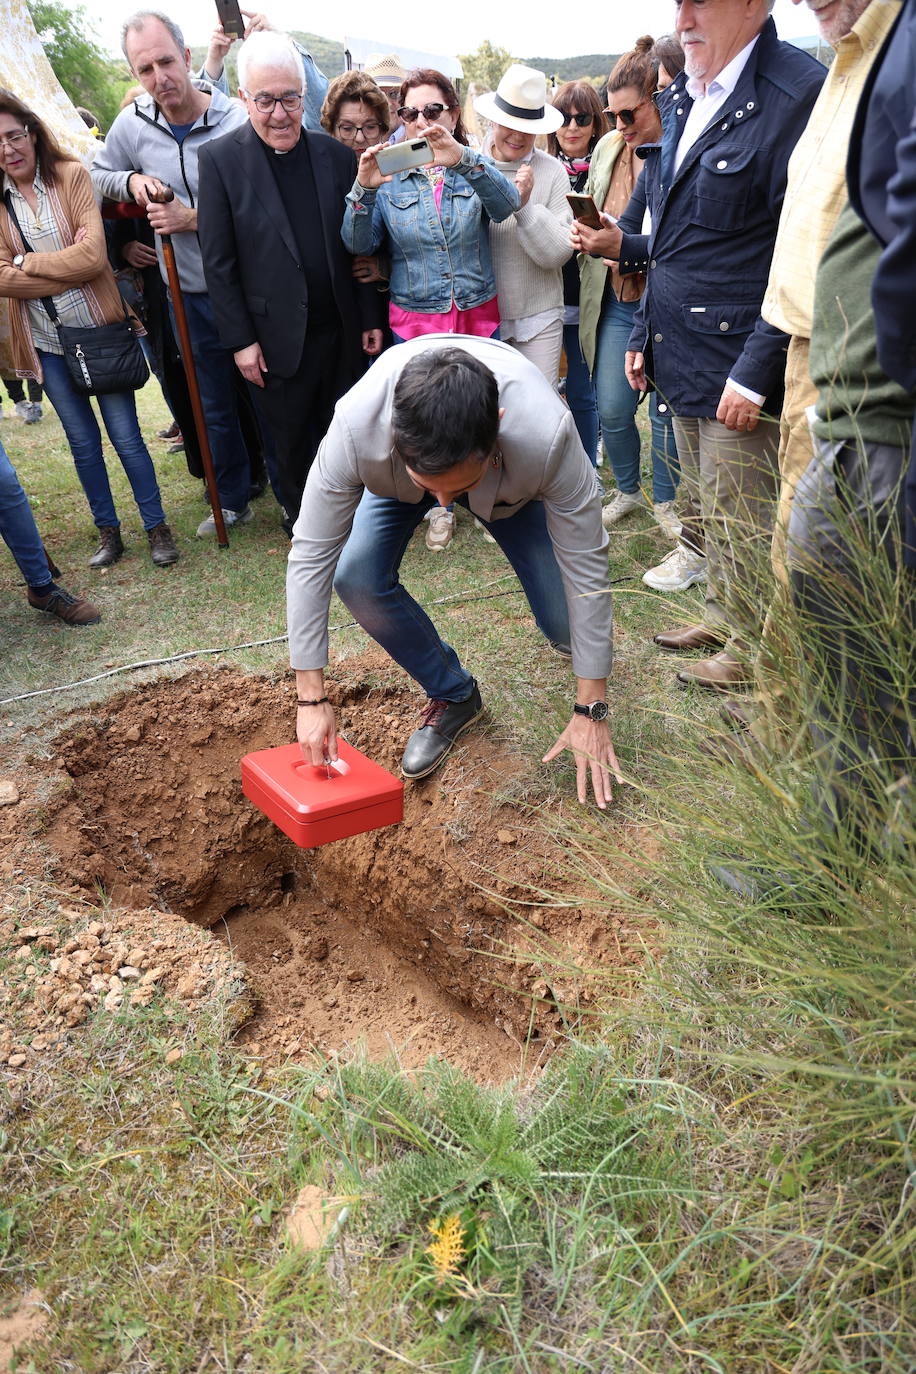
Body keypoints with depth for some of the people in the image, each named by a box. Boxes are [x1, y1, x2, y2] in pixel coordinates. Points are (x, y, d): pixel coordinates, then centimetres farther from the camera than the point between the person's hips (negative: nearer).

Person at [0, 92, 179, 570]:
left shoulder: (72, 175, -5)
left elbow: (94, 256, -15)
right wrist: (69, 266, -15)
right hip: (45, 343, 3)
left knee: (125, 435, 1)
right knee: (82, 441, 11)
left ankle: (157, 526, 15)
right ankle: (108, 532, 24)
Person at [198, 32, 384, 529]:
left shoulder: (335, 155, 3)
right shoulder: (219, 159, -5)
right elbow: (217, 260, -6)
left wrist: (371, 318, 6)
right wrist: (240, 339, -9)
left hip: (343, 331, 3)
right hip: (280, 337, -2)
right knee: (292, 441, 11)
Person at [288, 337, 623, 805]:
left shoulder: (547, 436, -44)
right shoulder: (355, 426, -42)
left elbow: (586, 569, -33)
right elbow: (310, 556, -32)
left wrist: (591, 711, -26)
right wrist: (312, 699, -29)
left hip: (511, 480, -1)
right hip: (396, 475, 1)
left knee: (564, 626, -13)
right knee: (356, 579, -25)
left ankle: (565, 632, 29)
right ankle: (452, 695, 2)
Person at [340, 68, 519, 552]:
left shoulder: (475, 167, 1)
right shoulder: (391, 174, 2)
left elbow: (506, 205, -21)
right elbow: (359, 244, -7)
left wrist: (462, 159, -37)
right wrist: (363, 189, -25)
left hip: (477, 316, 0)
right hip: (414, 320, 0)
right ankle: (441, 504, 27)